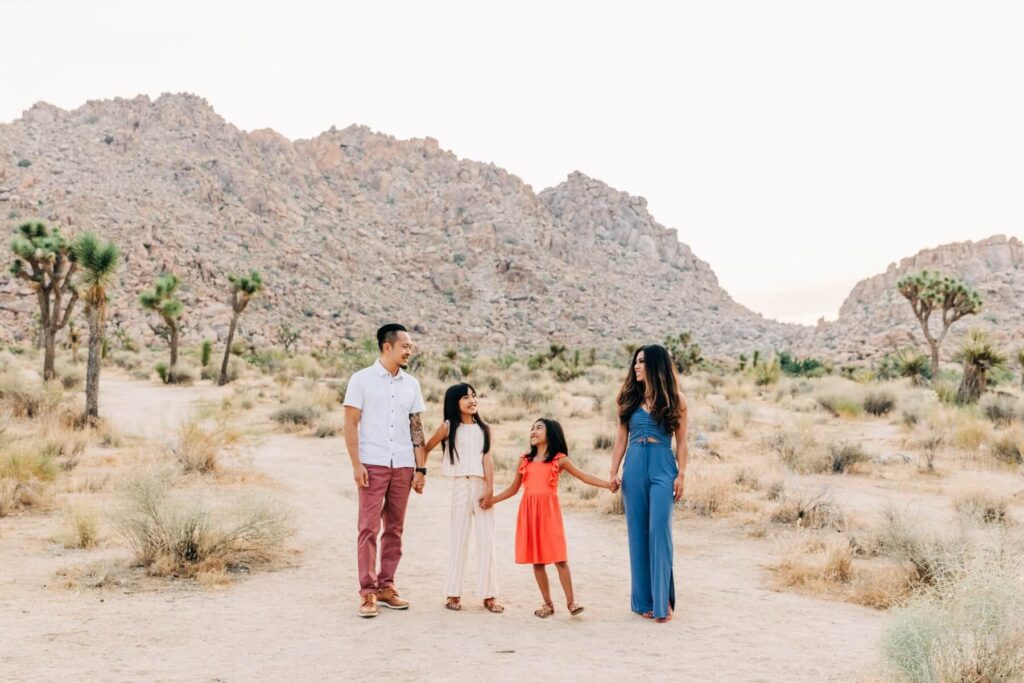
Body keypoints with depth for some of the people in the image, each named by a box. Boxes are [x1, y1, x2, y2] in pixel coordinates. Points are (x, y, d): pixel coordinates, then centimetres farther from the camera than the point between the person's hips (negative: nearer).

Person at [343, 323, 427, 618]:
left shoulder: (411, 384, 10)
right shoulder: (362, 379, -1)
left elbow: (417, 428, 11)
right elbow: (351, 424, -3)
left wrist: (421, 468, 6)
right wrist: (356, 465, -11)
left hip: (403, 466, 4)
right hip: (373, 465, -4)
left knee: (394, 529, 7)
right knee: (369, 528, -5)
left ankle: (386, 586, 16)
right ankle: (367, 592, 0)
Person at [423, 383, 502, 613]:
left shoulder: (483, 428, 6)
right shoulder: (449, 427, 2)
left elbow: (487, 459, -3)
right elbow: (426, 448, 9)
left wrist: (490, 489, -12)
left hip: (483, 486, 2)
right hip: (461, 485, -2)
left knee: (487, 541, 2)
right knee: (459, 539, 3)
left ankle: (489, 594, 8)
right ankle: (453, 593, 11)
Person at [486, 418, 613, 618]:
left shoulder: (559, 459, 4)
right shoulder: (525, 460, 13)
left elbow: (584, 477, 1)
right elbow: (513, 488, 19)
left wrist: (607, 484, -12)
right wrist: (491, 500, 12)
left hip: (549, 510, -3)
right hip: (529, 511, 3)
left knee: (559, 557, -7)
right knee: (537, 559, 4)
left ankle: (571, 601, -1)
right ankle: (547, 603, 12)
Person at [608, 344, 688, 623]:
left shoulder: (675, 400, 3)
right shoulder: (629, 398, 10)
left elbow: (681, 441, 3)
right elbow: (621, 438, 11)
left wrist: (681, 475, -4)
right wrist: (613, 472, 5)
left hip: (663, 467, -3)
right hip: (634, 467, 3)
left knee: (659, 530, -9)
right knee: (638, 532, 5)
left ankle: (662, 601, -2)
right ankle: (644, 601, 13)